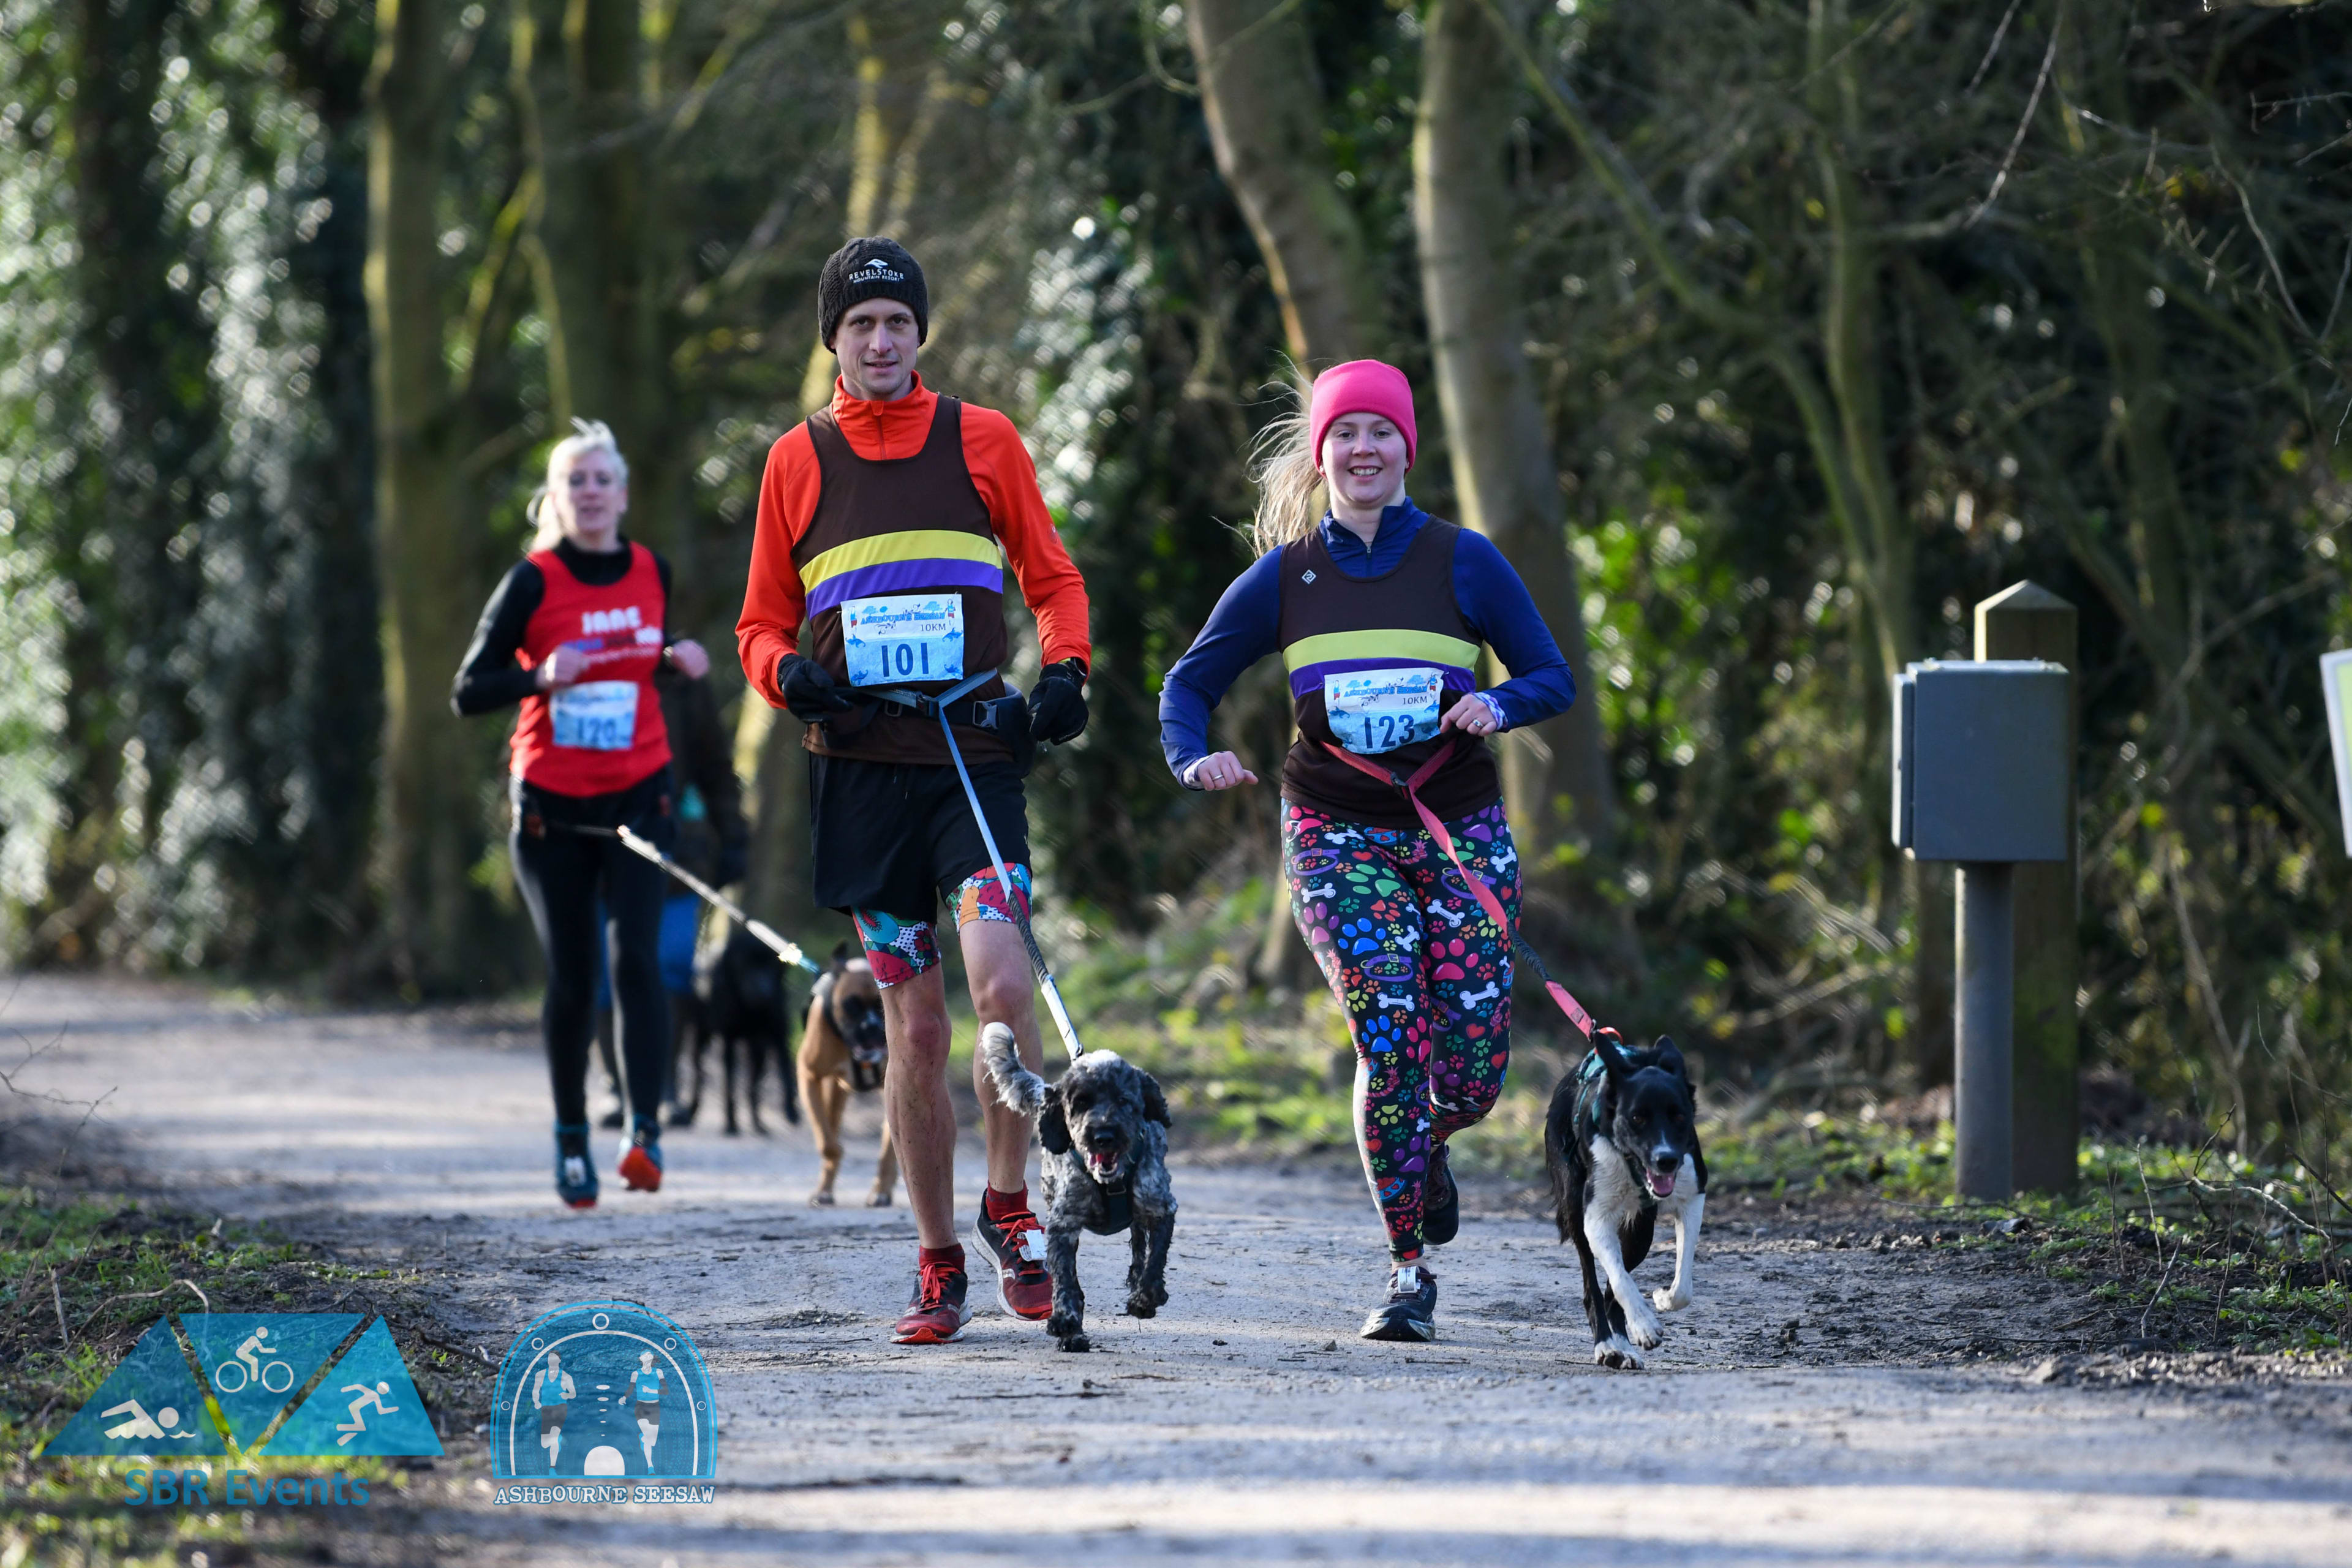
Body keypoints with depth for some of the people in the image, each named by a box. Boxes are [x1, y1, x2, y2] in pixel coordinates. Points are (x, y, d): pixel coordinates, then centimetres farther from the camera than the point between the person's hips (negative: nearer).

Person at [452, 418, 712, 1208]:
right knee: (572, 980, 4)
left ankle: (646, 1133, -19)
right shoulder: (533, 581, -7)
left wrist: (678, 657, 1)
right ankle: (571, 1137, 22)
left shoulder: (651, 573, 5)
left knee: (637, 958, -16)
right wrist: (541, 676, -24)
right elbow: (468, 691, -6)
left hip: (637, 798, 2)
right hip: (552, 806, -2)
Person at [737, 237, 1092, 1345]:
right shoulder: (796, 461, 10)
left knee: (1000, 978, -21)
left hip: (974, 754, -1)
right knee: (914, 1024, 1)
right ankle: (939, 1265, 12)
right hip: (861, 766, 1)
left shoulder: (982, 440, 9)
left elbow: (1052, 578, 15)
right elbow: (764, 623, 15)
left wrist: (1063, 671, -4)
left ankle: (1009, 1207, -1)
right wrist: (786, 672, -8)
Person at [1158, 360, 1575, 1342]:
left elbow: (1554, 679, 2)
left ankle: (1426, 1151, 33)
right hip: (1338, 831, 0)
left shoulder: (1462, 562, 1)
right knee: (1390, 1037, -18)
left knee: (1472, 1075, -6)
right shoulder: (1285, 576, 3)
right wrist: (1194, 761, -12)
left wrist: (1499, 705, -20)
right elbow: (1189, 682, 9)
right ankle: (1408, 1271, -5)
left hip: (1460, 827, 0)